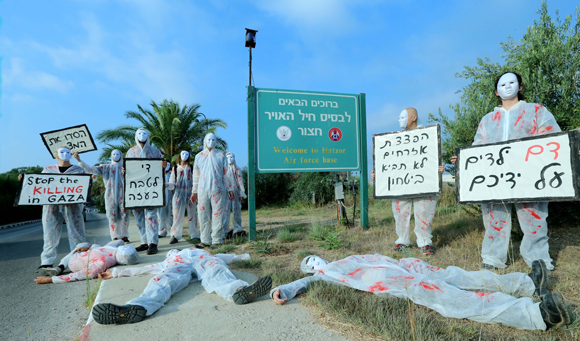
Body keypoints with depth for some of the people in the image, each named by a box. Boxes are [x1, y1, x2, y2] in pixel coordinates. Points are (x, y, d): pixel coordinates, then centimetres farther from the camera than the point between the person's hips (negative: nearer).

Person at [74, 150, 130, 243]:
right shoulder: (105, 168, 13)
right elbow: (89, 169, 6)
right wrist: (79, 159, -4)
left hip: (123, 196, -1)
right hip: (110, 196, 1)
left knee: (125, 215, -1)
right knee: (113, 217, 0)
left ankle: (124, 236, 10)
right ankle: (115, 238, 6)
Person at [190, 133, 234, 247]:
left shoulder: (221, 155, 9)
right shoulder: (199, 156, 14)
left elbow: (226, 173, 9)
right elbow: (196, 175, 15)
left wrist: (230, 189, 5)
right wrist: (194, 191, 13)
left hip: (218, 190, -2)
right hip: (203, 190, 2)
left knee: (217, 215, -3)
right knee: (203, 215, 2)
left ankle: (217, 239, 5)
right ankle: (205, 240, 11)